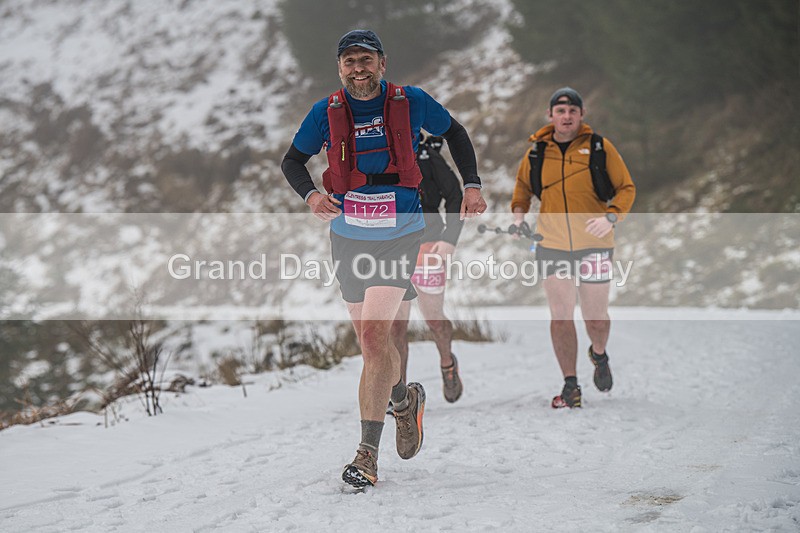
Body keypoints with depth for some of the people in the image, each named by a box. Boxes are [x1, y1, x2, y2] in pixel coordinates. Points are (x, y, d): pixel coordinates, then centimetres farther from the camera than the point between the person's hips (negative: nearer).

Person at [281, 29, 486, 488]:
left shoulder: (411, 102, -4)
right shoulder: (327, 113, -1)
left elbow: (454, 133, 13)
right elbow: (292, 161, 9)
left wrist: (473, 186, 5)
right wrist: (311, 194, -11)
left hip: (400, 235, -3)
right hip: (348, 237, 3)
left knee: (374, 337, -17)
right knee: (372, 344, 12)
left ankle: (368, 453, -14)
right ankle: (405, 398, 44)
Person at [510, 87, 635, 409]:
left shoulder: (600, 147, -2)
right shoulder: (536, 151, 5)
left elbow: (626, 188, 1)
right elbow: (522, 185, 23)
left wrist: (611, 217, -16)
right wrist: (519, 212, 5)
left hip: (594, 244, -1)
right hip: (551, 245, 1)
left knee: (596, 318, 6)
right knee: (560, 316, -3)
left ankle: (599, 355, 39)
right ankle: (570, 385, 7)